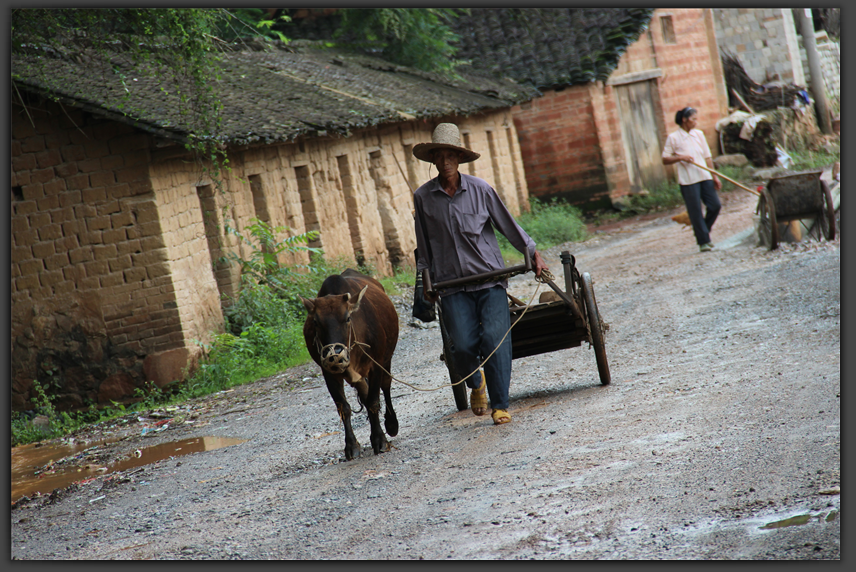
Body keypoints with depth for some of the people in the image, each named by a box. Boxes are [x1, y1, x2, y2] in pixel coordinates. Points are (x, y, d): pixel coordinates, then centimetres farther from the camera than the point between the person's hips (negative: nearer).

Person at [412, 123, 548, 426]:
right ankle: (476, 384, 23)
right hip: (452, 284, 1)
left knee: (495, 336, -14)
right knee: (463, 344, -10)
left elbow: (508, 224, 10)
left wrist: (533, 253, 11)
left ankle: (500, 405, -5)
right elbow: (424, 245, 13)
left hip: (490, 279, -1)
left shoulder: (480, 189, -1)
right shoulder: (422, 197, 2)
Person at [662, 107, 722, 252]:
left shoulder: (699, 134, 11)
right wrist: (680, 157, -18)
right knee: (695, 212, -3)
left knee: (715, 205, -1)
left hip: (705, 177, 5)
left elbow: (707, 157, 14)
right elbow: (665, 160, -2)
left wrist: (715, 176, 12)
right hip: (688, 180, -5)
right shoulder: (673, 138, -3)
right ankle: (703, 241, 7)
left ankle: (703, 232, 21)